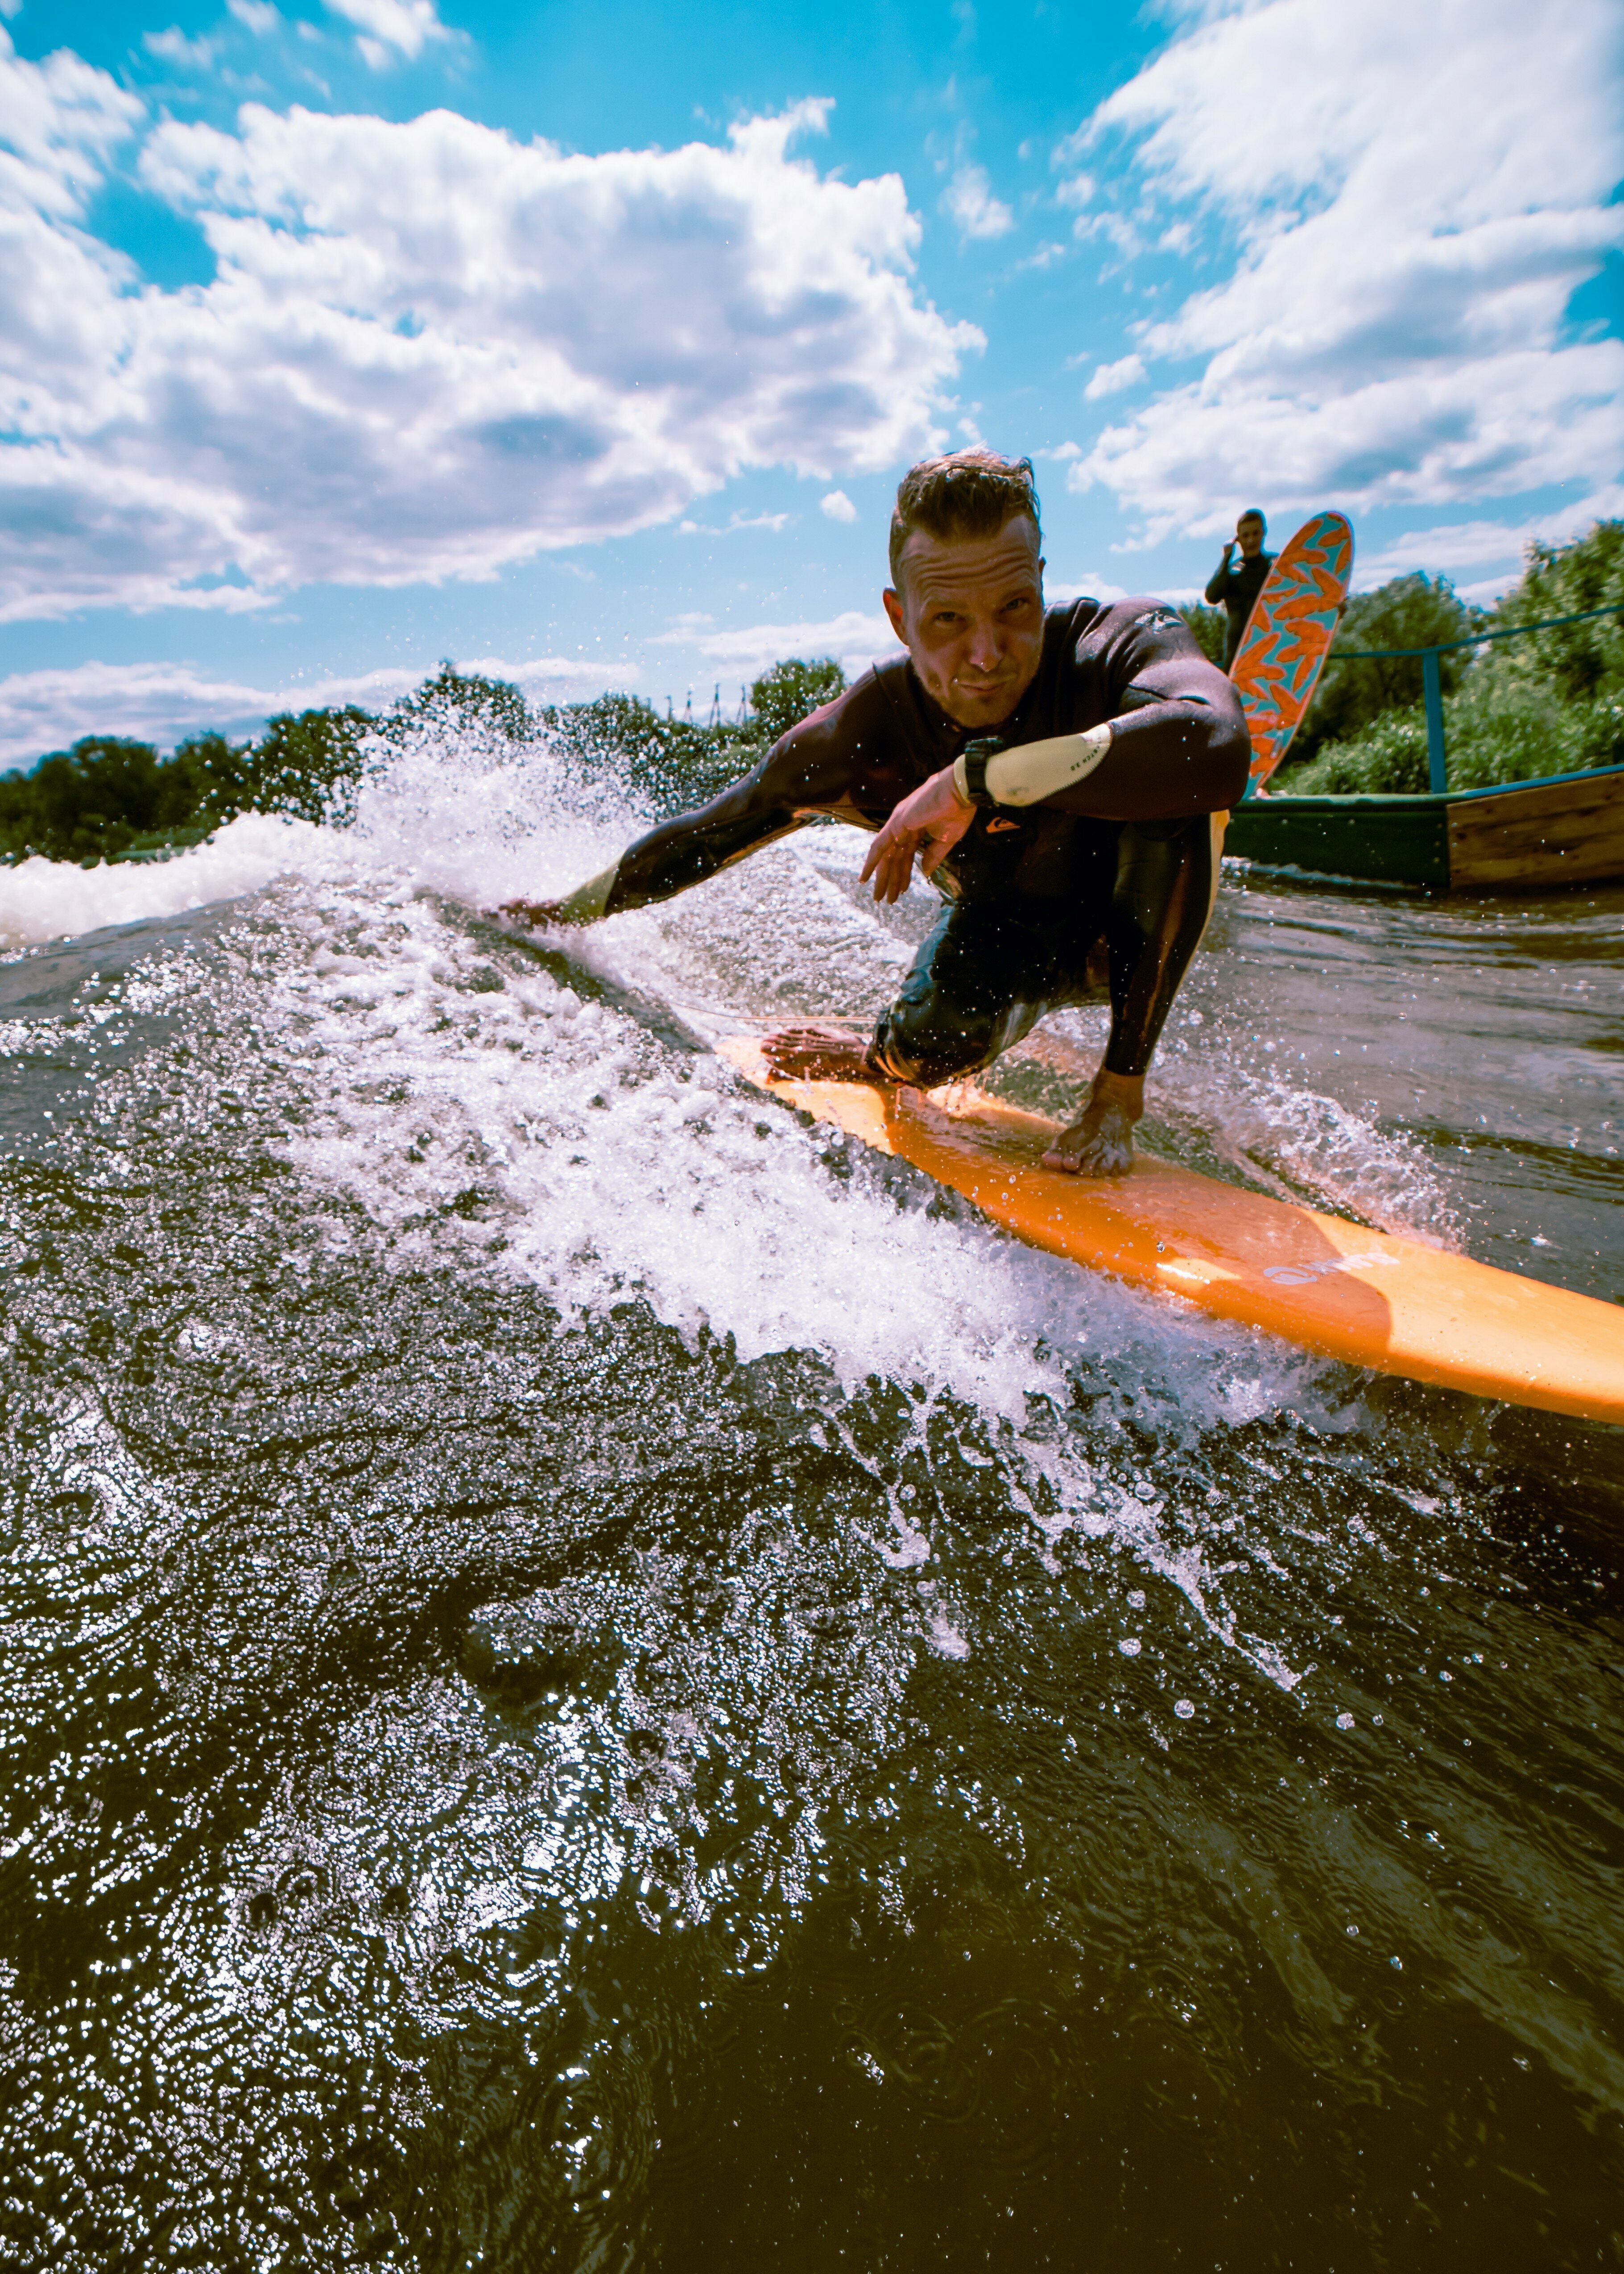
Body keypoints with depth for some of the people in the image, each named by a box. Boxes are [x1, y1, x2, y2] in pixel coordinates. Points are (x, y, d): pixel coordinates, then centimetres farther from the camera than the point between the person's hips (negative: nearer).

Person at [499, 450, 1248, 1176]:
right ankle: (879, 1059, 9)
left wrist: (975, 775, -49)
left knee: (1174, 788, -33)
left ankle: (1119, 1094, -20)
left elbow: (1217, 747, -53)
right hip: (1008, 934, 1)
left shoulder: (1123, 642, -30)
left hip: (1136, 932, 0)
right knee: (935, 1045, -32)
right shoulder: (865, 733, -24)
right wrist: (570, 909, -1)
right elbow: (707, 835, -11)